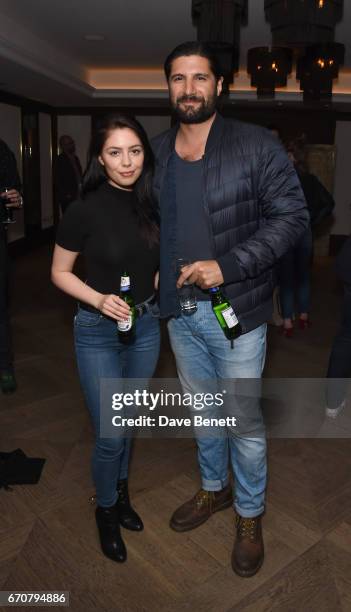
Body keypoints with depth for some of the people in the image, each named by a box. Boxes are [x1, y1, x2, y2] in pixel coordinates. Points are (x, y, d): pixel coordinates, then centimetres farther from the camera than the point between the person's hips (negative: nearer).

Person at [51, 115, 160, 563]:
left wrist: (155, 289, -4)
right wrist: (99, 299, -21)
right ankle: (105, 511, 33)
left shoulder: (152, 204, -2)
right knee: (110, 435, 3)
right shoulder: (85, 209, -15)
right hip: (98, 332, -4)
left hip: (145, 327, 5)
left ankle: (121, 495, 45)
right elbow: (59, 273, -7)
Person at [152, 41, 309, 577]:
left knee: (244, 422, 9)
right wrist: (153, 277, 0)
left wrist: (228, 265, -21)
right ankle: (213, 489, 46)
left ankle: (250, 516, 34)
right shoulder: (156, 152, 6)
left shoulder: (257, 146, -8)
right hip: (178, 311, 5)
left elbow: (292, 215, -11)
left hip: (235, 310, -4)